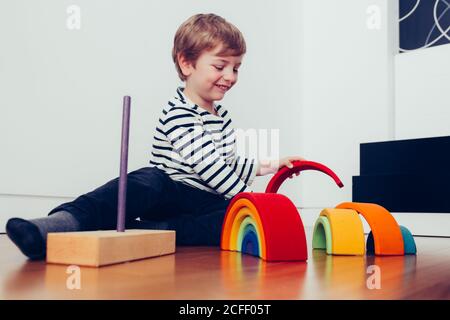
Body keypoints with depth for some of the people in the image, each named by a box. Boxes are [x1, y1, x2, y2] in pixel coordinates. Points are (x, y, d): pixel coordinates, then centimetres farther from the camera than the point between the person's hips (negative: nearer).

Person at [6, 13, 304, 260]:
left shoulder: (222, 116, 19)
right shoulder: (178, 115, -11)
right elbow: (208, 165, -19)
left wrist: (265, 166, 25)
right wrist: (245, 194, -16)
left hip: (211, 202, 6)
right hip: (168, 192, -6)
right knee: (147, 182, -40)